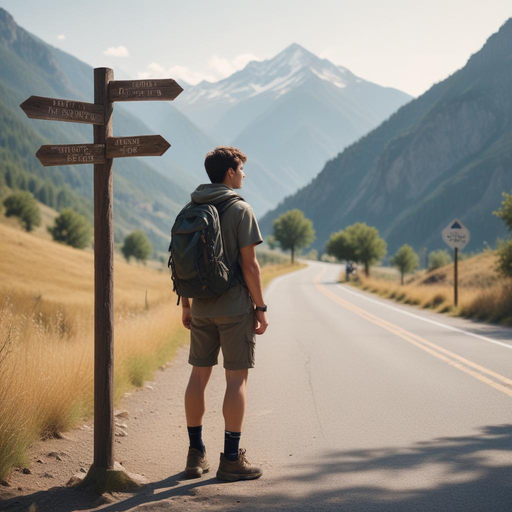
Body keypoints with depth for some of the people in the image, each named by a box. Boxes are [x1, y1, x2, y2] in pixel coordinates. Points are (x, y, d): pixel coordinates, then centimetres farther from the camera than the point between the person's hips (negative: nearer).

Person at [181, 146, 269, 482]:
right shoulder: (240, 210, -10)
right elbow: (249, 265, -14)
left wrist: (186, 305, 17)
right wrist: (260, 308, -8)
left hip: (202, 307, 6)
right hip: (234, 306, -6)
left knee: (199, 376, 10)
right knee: (237, 378, 0)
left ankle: (196, 455, 15)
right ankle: (232, 459, 2)